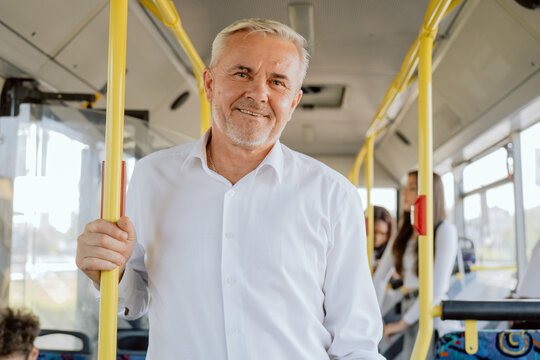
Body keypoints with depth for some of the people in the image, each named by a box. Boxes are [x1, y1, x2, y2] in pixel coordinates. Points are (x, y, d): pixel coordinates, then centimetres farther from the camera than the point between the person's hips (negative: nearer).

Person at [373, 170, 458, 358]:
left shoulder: (445, 230, -6)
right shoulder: (404, 233, 16)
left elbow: (437, 288, -13)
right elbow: (380, 278, 13)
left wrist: (402, 323, -11)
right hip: (409, 309, 6)